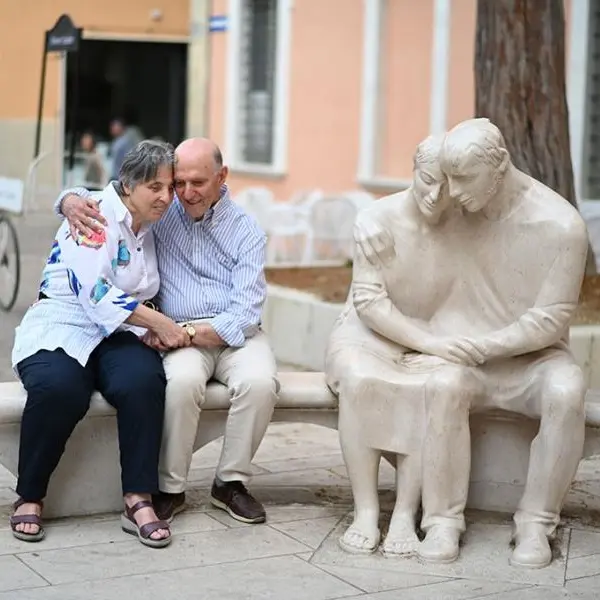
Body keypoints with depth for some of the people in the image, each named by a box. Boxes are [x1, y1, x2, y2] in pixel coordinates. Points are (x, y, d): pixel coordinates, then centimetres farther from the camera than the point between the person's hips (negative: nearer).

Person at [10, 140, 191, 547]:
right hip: (62, 328, -5)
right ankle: (30, 498, -16)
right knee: (59, 388, -38)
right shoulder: (96, 216, -10)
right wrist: (160, 323, -15)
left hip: (117, 336, 6)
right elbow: (98, 295, -19)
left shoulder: (150, 230, 15)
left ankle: (138, 501, -26)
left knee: (143, 381, -30)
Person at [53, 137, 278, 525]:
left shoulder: (247, 231, 2)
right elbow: (95, 197, 14)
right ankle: (170, 489, -17)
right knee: (183, 380, -35)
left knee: (260, 381, -32)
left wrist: (188, 332, -20)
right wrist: (72, 201, -12)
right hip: (180, 334, 0)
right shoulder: (162, 211, 8)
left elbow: (245, 312, -8)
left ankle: (231, 482, -11)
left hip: (234, 332, 0)